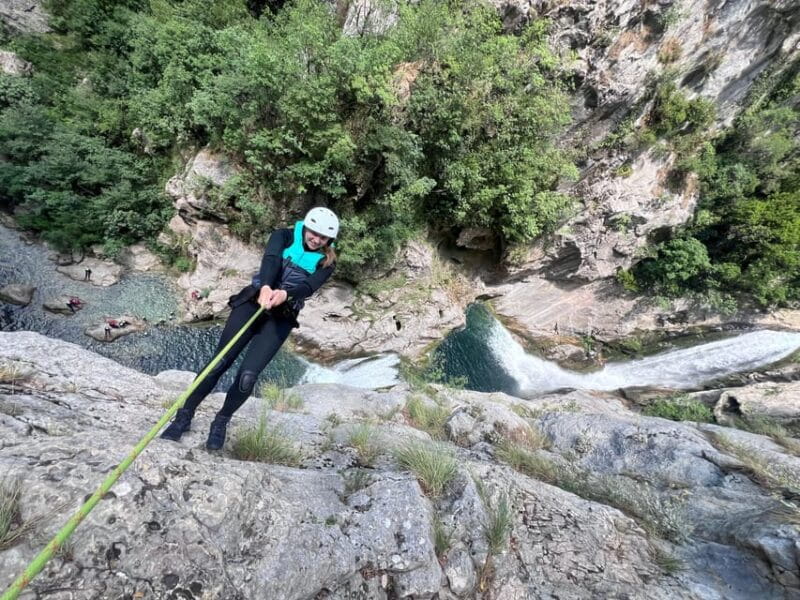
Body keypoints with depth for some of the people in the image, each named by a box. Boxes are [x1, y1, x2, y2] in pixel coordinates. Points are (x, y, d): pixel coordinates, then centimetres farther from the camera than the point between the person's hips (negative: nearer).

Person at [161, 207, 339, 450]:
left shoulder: (326, 262, 2)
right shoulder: (284, 236, 1)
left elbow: (309, 286, -17)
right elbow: (270, 259, -19)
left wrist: (285, 294, -38)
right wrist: (265, 287, -39)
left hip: (281, 318, 0)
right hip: (253, 302, 0)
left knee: (248, 374, -12)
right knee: (219, 363, -3)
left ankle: (221, 422, 14)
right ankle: (184, 415, 18)